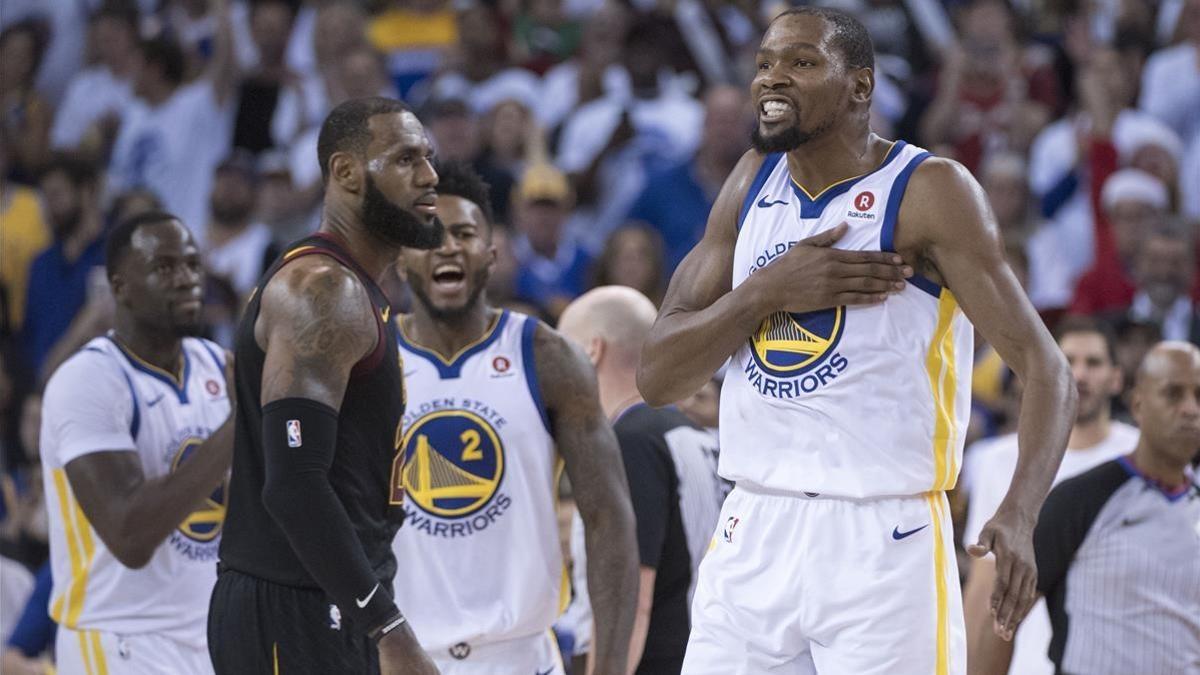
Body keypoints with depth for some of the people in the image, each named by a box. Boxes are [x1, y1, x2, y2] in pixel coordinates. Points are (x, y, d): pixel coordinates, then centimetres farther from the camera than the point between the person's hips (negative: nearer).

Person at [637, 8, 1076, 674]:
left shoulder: (929, 191, -8)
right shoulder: (753, 183, 9)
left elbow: (1045, 368, -13)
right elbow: (657, 377, 6)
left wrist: (1019, 514, -30)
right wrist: (767, 290, -11)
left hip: (883, 541, -5)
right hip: (753, 533, 5)